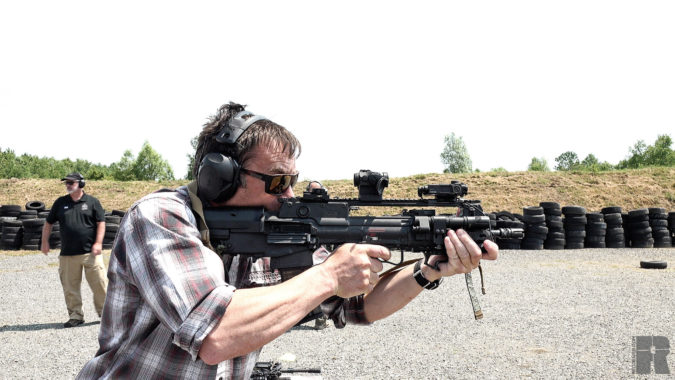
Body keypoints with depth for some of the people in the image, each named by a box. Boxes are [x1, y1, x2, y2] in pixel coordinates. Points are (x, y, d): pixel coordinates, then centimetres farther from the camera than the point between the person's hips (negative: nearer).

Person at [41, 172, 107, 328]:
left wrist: (98, 242, -7)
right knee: (70, 287, 4)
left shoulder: (92, 202, 3)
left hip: (90, 252, -3)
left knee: (100, 283, -2)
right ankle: (76, 315, 14)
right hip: (67, 254, 3)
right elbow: (48, 223, 18)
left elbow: (101, 222, 1)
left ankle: (105, 312, 13)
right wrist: (45, 242, 15)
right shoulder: (60, 203, 10)